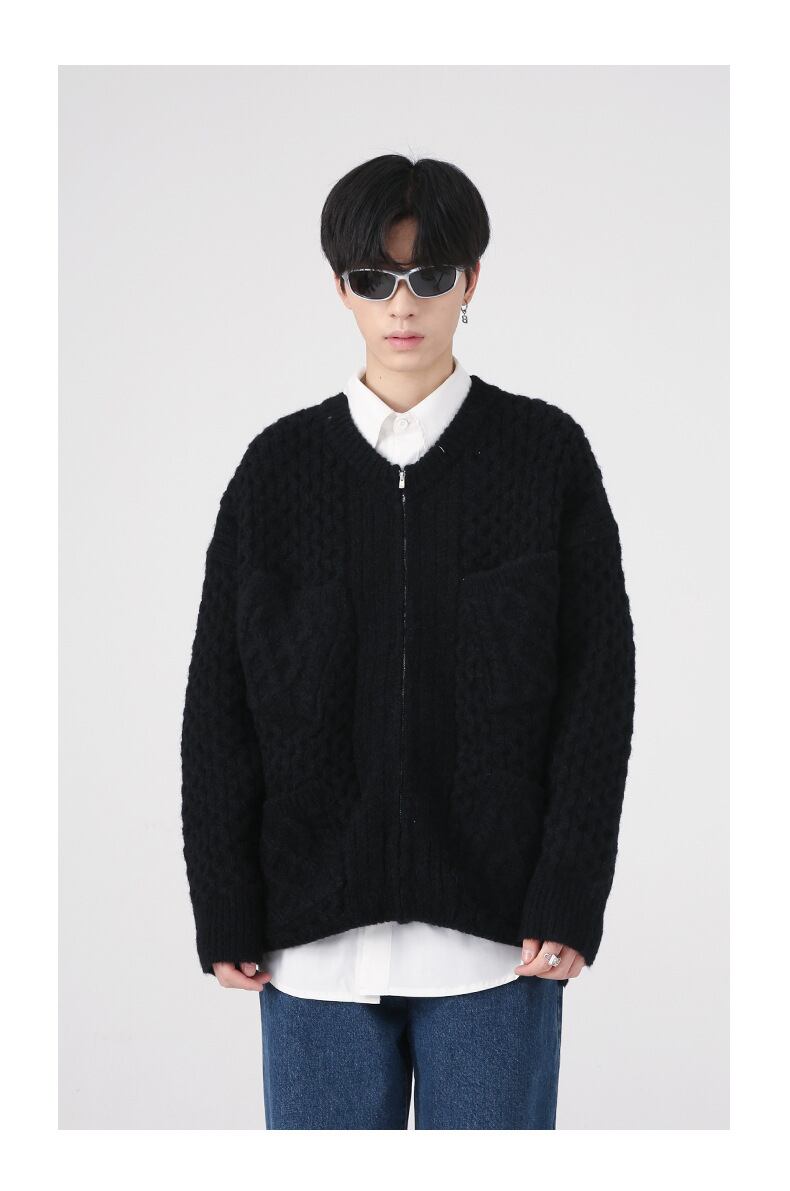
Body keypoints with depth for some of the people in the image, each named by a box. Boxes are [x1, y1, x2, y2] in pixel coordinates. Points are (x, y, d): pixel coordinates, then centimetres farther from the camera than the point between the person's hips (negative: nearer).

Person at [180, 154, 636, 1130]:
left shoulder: (548, 454, 1)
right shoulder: (279, 465, 4)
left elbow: (598, 682, -2)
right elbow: (220, 700, 4)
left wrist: (570, 899, -9)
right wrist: (225, 911, -2)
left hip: (494, 928, -1)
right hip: (319, 930, 1)